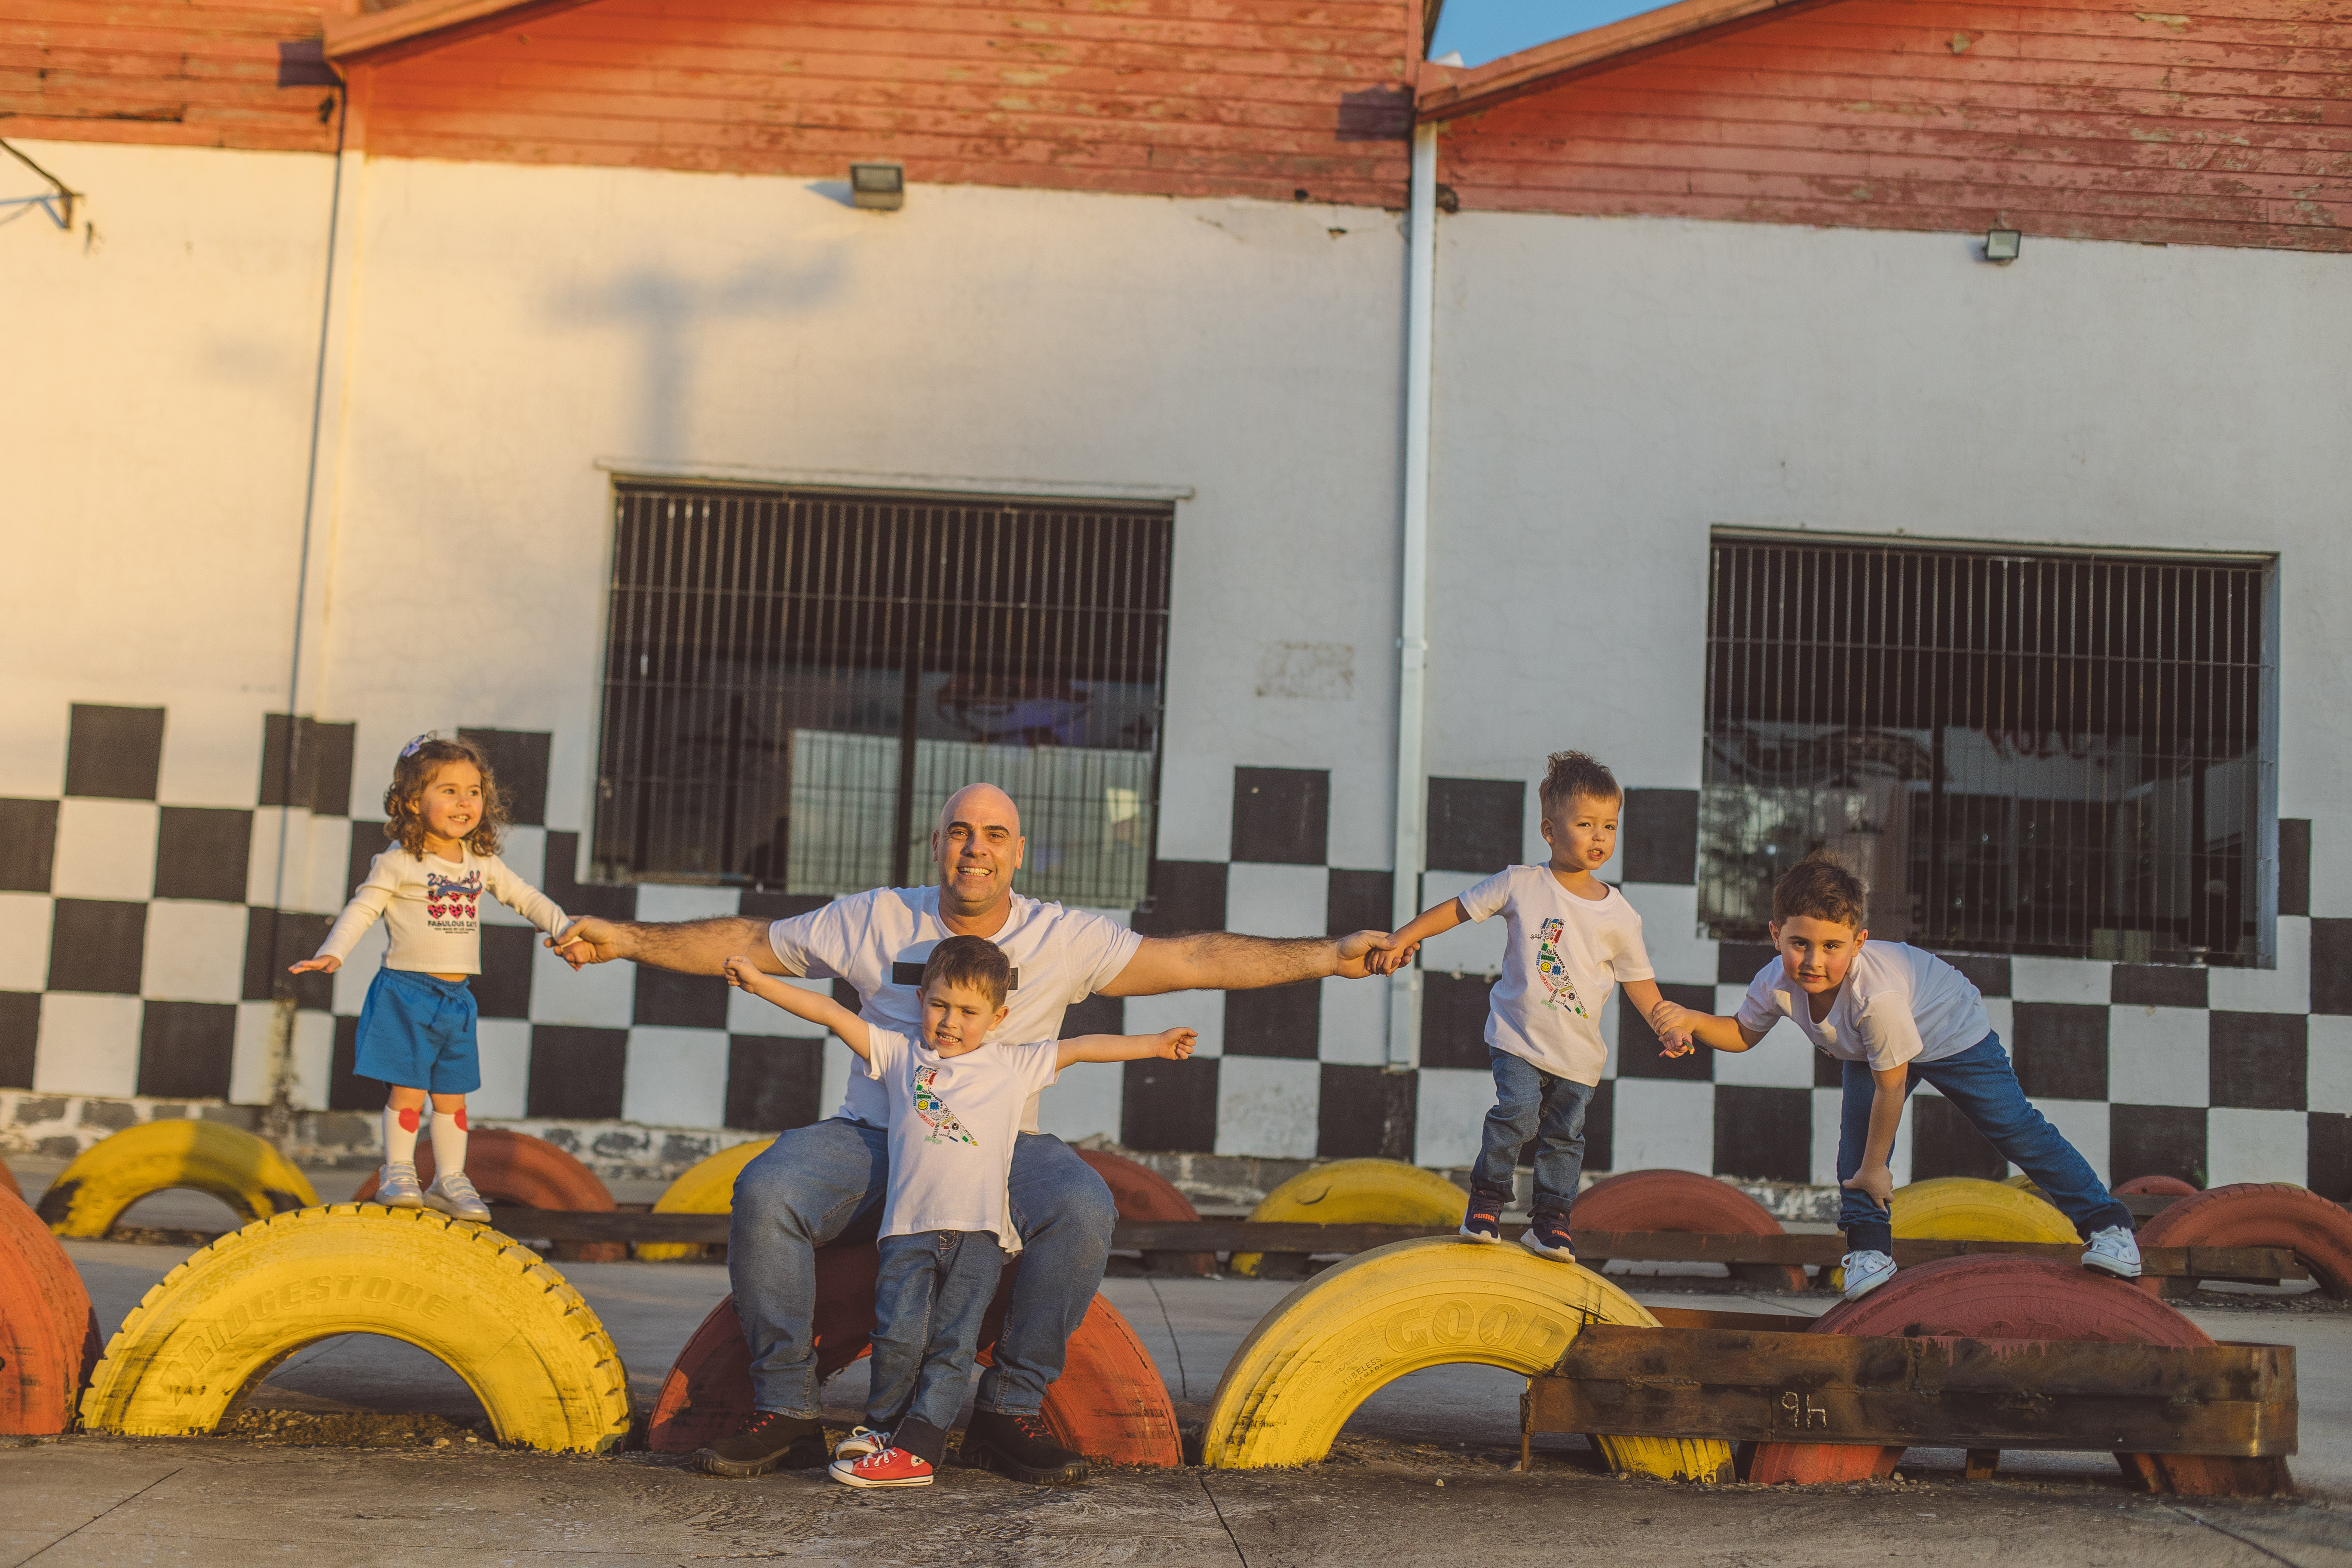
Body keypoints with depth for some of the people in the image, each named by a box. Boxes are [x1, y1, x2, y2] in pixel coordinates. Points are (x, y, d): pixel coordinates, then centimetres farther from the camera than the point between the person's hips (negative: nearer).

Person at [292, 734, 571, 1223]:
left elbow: (525, 897, 16)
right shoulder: (399, 862, -8)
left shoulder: (483, 863, 7)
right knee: (408, 1090, -6)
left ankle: (449, 1180, 19)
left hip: (456, 997, 5)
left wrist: (562, 927, 4)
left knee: (452, 1096, 10)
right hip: (406, 991, -5)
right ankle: (398, 1174, 7)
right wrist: (332, 954, -20)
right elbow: (362, 908, -8)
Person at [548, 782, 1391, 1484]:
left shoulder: (1067, 939, 3)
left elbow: (1197, 958, 0)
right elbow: (750, 943, 9)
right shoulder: (874, 922, 5)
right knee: (764, 1192, -27)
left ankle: (1008, 1412, -12)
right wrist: (625, 939, 2)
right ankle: (786, 1410, -10)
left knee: (1083, 1208, -31)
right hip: (875, 1136, 1)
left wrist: (1329, 954, -8)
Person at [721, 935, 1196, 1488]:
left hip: (979, 1233, 0)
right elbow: (831, 1013, 10)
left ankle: (915, 1447, -1)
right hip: (910, 1228, 0)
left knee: (952, 1344, -5)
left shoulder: (1014, 1066, 13)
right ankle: (882, 1426, 11)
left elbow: (1082, 1047, 18)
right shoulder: (899, 1055, 12)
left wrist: (1155, 1044, 19)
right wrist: (759, 982, 9)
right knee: (899, 1333, -11)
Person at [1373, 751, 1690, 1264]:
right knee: (1517, 1113, -17)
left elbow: (1639, 980, 7)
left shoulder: (1620, 915, -2)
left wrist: (1668, 1026, -6)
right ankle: (1487, 1199, 2)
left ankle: (1549, 1220, 21)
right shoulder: (1521, 884, -6)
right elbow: (1458, 909, 2)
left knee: (1564, 1135, 6)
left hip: (1579, 1052, 2)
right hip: (1518, 1035, -2)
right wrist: (1403, 938, -3)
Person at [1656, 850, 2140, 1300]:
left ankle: (2106, 1222, 15)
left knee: (2015, 1129, 1)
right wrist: (1694, 1022, -28)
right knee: (1858, 1128, -12)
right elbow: (1744, 1033, -6)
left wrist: (1874, 1169, -22)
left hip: (1949, 1030, -5)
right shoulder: (1775, 984, -30)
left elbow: (1891, 1086, -33)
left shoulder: (1876, 994, -47)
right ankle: (1869, 1249, 2)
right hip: (1867, 1050, 5)